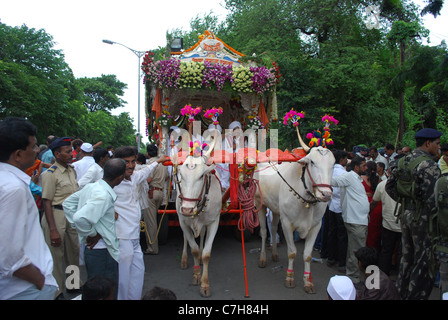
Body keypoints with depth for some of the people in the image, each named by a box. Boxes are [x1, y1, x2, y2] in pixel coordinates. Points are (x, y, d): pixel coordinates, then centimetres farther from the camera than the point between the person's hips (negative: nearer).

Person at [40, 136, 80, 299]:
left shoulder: (72, 170, 9)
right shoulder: (50, 174, -14)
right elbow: (47, 202, -16)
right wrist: (52, 229, -20)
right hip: (56, 215, -7)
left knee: (74, 252, 16)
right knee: (56, 256, 3)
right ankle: (57, 292, 19)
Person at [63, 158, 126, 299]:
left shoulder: (91, 186, 2)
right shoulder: (104, 195, -25)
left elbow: (67, 203, 13)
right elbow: (80, 218, -36)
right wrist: (92, 233, -17)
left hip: (92, 249, 9)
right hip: (102, 251, -9)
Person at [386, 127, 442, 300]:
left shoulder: (403, 161, 8)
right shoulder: (429, 165, -18)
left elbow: (389, 185, 12)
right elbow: (431, 198, -22)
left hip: (406, 214, 8)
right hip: (422, 218, -8)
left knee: (407, 256, 19)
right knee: (424, 261, 5)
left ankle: (402, 292, 32)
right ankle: (416, 295, 14)